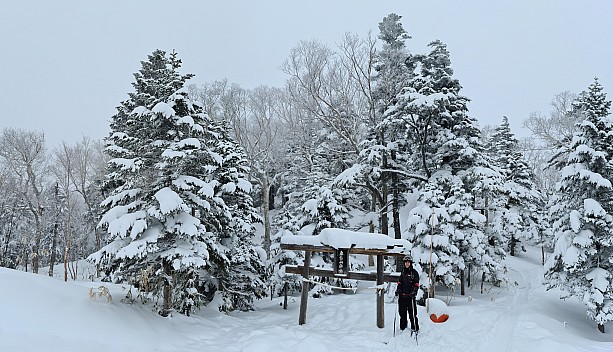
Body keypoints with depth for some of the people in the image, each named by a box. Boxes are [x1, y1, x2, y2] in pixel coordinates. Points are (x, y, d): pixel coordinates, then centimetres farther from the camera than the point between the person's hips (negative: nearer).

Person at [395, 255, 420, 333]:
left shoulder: (414, 272, -1)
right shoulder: (403, 271, 15)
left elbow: (416, 284, -4)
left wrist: (414, 292, -17)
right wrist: (397, 290, 8)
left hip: (410, 296, -5)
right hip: (402, 295, 5)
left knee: (412, 312, -5)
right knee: (402, 312, 10)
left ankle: (415, 328, 3)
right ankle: (403, 327, 20)